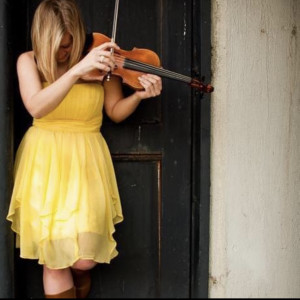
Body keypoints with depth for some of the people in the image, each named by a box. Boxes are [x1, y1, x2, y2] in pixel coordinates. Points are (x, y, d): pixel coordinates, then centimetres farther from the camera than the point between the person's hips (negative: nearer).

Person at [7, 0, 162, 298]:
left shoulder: (100, 61, -1)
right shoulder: (28, 61, -2)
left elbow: (115, 112, 8)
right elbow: (36, 107, -21)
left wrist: (139, 95, -13)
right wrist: (77, 70, -32)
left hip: (85, 163, 0)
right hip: (45, 164, 0)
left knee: (83, 261, -7)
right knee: (55, 260, -7)